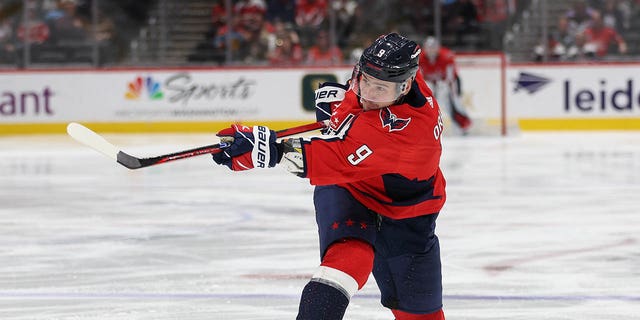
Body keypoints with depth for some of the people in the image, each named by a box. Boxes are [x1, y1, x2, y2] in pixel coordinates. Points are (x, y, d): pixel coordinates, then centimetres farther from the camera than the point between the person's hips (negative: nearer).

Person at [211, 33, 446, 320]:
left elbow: (340, 161, -46)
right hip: (346, 191, 3)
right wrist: (335, 94, -2)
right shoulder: (376, 74, -17)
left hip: (404, 214, -3)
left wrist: (272, 151, -53)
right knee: (347, 256, -30)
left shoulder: (414, 127, -39)